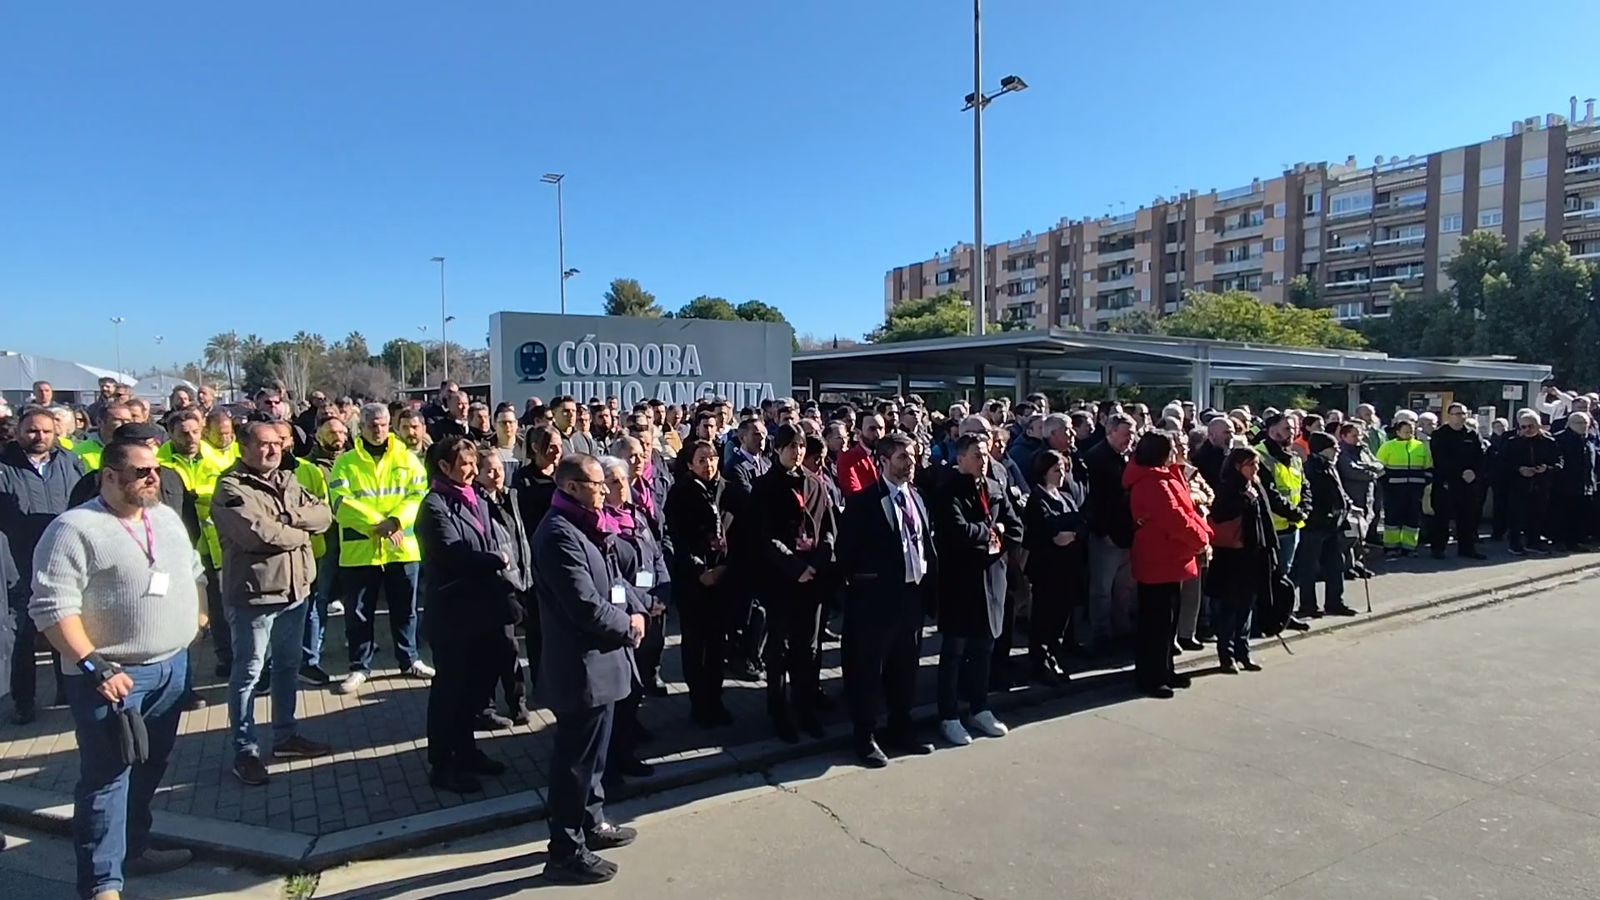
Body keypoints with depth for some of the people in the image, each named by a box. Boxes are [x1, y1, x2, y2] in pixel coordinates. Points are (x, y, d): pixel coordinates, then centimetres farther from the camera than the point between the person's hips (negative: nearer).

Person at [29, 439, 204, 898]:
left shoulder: (167, 517, 8)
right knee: (107, 777, 1)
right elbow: (52, 608, -19)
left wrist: (199, 614, 16)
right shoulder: (74, 529, -15)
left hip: (172, 666, 7)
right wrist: (94, 667, -22)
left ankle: (133, 849, 36)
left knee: (149, 767, 19)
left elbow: (194, 570, 22)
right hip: (113, 676, -7)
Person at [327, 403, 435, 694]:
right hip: (359, 548, -1)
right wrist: (377, 524, -19)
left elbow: (421, 494, -4)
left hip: (401, 548, 1)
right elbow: (341, 503, -10)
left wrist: (395, 521, -19)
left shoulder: (407, 458, 6)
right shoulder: (345, 462, 2)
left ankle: (410, 659, 27)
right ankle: (360, 666, 22)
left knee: (405, 609, 12)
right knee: (360, 612, 8)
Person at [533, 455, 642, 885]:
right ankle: (566, 852, 17)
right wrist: (628, 624, -11)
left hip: (598, 661, 10)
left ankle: (591, 824, 39)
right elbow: (587, 606, -26)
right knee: (575, 760, 3)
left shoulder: (583, 527, 10)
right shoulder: (560, 534, -22)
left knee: (591, 753, 23)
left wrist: (635, 609, -3)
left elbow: (610, 581, 15)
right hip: (583, 667, -10)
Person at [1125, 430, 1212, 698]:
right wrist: (1200, 538, -12)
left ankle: (1162, 670, 28)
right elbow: (1174, 517, -27)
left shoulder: (1162, 478, 12)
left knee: (1167, 619, 17)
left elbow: (1184, 509, 11)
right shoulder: (1153, 483, -22)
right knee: (1157, 621, -3)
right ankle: (1149, 677, 5)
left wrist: (1202, 531, -4)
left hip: (1167, 560, 11)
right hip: (1159, 562, -11)